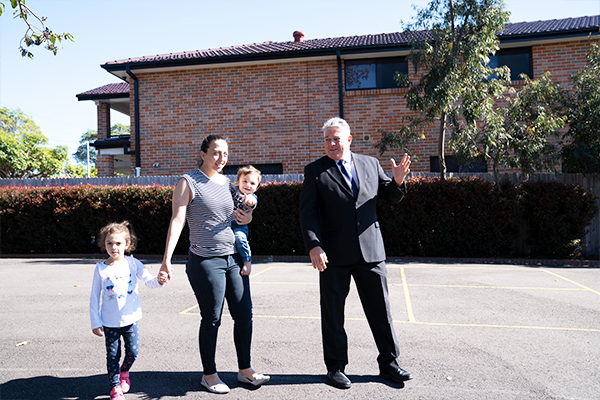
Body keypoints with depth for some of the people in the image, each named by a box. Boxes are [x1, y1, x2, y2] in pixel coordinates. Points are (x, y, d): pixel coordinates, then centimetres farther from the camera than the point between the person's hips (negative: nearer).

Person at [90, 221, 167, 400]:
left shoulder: (132, 263, -4)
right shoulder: (101, 269, -6)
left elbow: (148, 280, -5)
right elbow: (94, 297, -2)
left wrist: (158, 281, -29)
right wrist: (95, 322, -3)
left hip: (130, 318, 1)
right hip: (110, 322, -1)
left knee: (133, 351, 8)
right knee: (113, 355, 6)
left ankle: (124, 373, 38)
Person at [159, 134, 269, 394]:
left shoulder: (228, 183, 14)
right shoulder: (188, 183, -4)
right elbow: (177, 220, -11)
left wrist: (247, 219, 3)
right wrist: (167, 259, -18)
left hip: (234, 258, 6)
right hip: (205, 261, -6)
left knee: (244, 315, 7)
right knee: (212, 320, 3)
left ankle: (244, 369, 23)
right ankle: (209, 375, 20)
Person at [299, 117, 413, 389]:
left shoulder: (370, 164, 9)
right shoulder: (314, 171, 1)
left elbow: (391, 197, 14)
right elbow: (308, 213, -5)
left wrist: (398, 181, -8)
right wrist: (313, 246, -18)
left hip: (370, 251, 3)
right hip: (334, 254, -2)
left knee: (381, 310, 10)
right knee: (333, 314, 8)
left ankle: (389, 363, 26)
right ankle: (335, 367, 24)